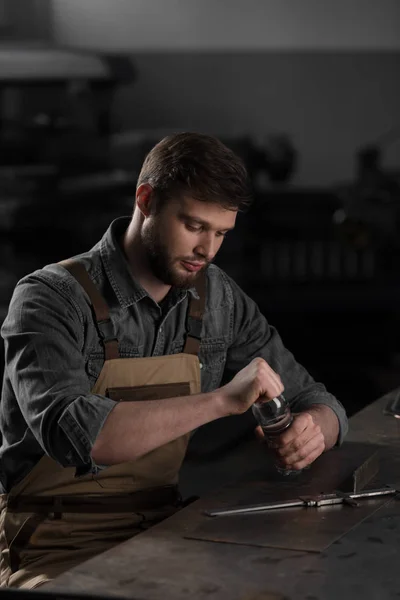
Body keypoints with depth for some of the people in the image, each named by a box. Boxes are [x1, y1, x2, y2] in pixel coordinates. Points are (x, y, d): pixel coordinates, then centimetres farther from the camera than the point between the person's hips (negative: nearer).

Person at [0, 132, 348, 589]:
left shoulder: (218, 298, 4)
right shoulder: (51, 298, -14)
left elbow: (315, 401, 11)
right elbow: (72, 434, -31)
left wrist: (312, 431, -14)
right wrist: (222, 400, -32)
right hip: (57, 551, -6)